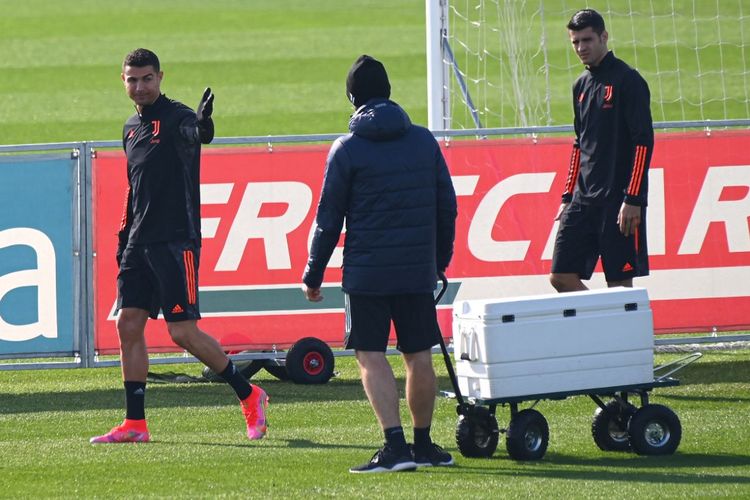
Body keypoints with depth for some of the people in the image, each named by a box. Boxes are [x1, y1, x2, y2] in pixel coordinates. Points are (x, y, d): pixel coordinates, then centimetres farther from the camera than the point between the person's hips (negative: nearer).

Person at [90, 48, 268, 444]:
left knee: (183, 332, -10)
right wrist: (124, 237, 21)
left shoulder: (176, 118, -8)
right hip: (140, 244, 8)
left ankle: (249, 396, 6)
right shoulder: (132, 129, 16)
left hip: (176, 242, -8)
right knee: (128, 325, 2)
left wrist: (203, 125, -55)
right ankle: (134, 423, 6)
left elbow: (196, 134, -32)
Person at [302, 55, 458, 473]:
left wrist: (314, 275, 5)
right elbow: (447, 206, 10)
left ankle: (395, 445, -14)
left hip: (367, 272, -4)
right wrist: (440, 260, 21)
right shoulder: (425, 141, 6)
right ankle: (423, 445, 20)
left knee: (371, 356, -2)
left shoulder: (347, 150, -6)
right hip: (419, 270, 4)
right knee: (419, 356, 12)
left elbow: (329, 218, -3)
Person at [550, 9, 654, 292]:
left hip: (618, 201, -7)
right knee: (562, 277, -1)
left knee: (619, 283, -5)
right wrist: (568, 198, 17)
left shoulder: (627, 81, -7)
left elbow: (644, 141, -12)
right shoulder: (581, 85, 15)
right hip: (583, 200, 7)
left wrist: (633, 200, -17)